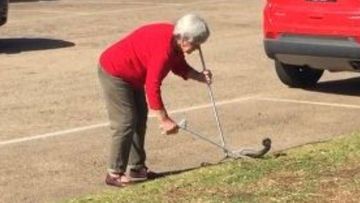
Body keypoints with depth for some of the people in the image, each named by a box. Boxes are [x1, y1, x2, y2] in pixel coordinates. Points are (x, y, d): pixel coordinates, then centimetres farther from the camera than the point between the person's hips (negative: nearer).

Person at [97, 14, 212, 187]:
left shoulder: (175, 40, -4)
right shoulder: (163, 48, -32)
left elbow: (180, 66, 13)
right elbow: (152, 87, -32)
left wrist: (200, 76, -5)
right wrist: (164, 120, -28)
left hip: (131, 75, 11)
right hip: (114, 73, -11)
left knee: (139, 119, 13)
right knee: (126, 122, -11)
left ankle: (136, 168, 19)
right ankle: (115, 174, -4)